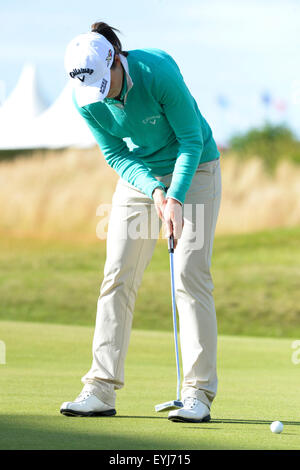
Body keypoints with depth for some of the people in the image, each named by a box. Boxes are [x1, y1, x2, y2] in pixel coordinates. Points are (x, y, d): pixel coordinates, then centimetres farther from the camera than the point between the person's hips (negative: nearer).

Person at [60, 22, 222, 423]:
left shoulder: (159, 71, -29)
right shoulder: (87, 100, -16)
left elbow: (191, 139, -20)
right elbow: (115, 153, -5)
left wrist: (175, 199, -27)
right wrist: (155, 192, -20)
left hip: (194, 168, -4)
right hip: (140, 175, 4)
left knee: (190, 274, -14)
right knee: (117, 276, -4)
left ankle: (198, 392, -12)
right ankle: (101, 389, -2)